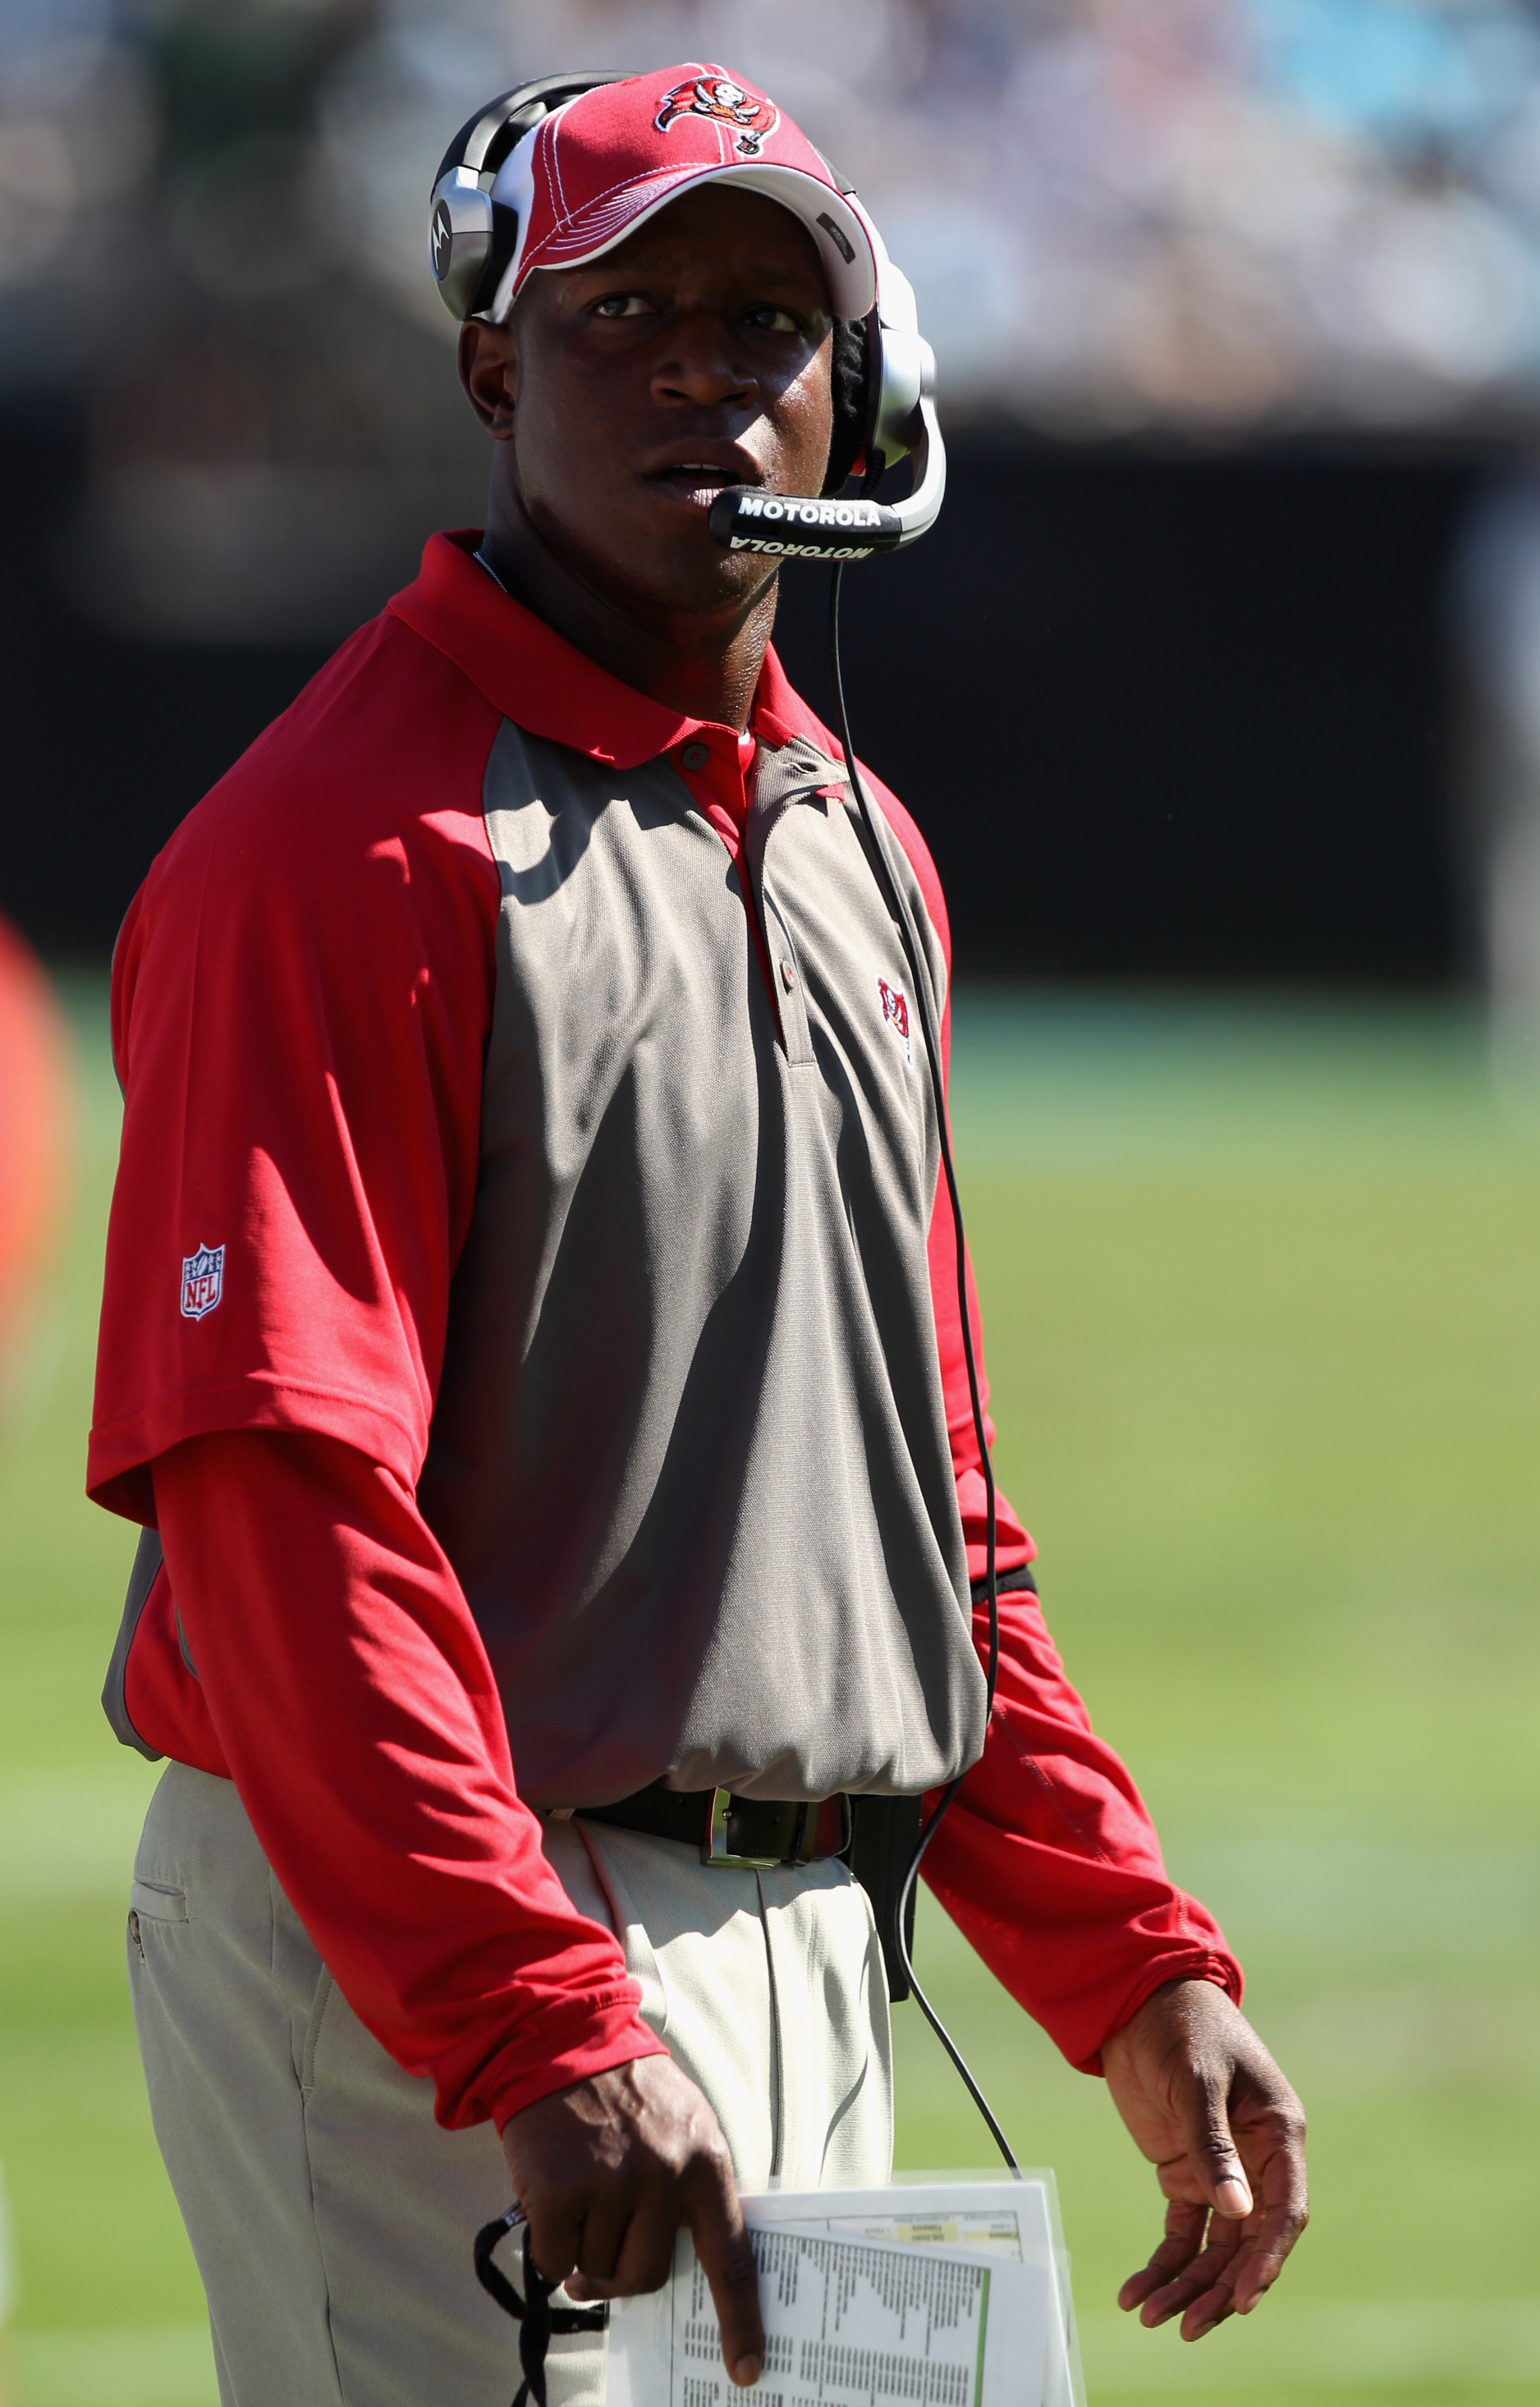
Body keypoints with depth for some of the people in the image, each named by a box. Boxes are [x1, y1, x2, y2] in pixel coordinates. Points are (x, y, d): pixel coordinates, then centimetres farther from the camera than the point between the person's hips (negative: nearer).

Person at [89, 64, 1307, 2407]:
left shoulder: (858, 851, 17)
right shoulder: (340, 848, -11)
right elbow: (276, 1492, -21)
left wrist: (1129, 1959, 12)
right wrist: (539, 2029, -30)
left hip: (815, 1951, 8)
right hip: (421, 1948, -8)